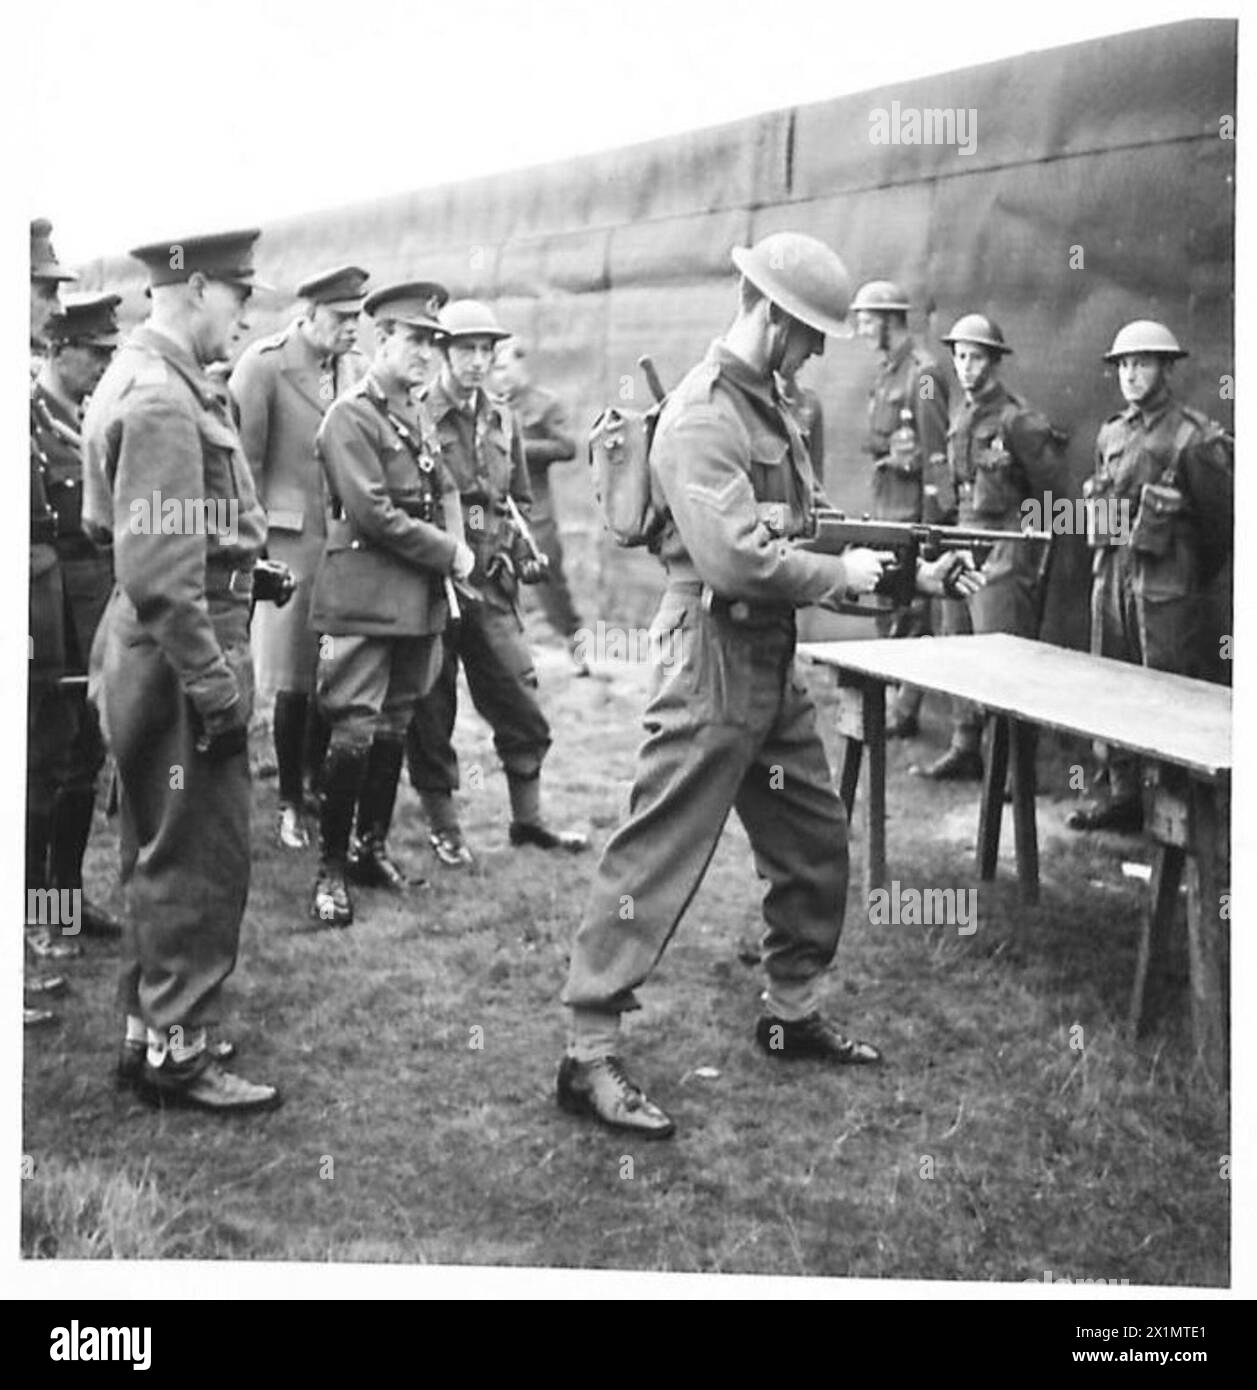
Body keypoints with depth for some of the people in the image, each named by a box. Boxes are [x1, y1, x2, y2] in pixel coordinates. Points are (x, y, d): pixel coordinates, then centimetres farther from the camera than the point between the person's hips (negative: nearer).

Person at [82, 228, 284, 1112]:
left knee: (163, 855, 19)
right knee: (203, 859, 0)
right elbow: (157, 575, -26)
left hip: (151, 657, 11)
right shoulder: (161, 401, -20)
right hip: (180, 662, -11)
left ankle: (152, 1032, 31)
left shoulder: (147, 379, 12)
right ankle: (177, 1052, 12)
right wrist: (216, 687, -21)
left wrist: (241, 560, 15)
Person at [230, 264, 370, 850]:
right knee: (294, 682, 1)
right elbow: (243, 460, -6)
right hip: (291, 541, -4)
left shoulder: (357, 367, 8)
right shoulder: (264, 364, -7)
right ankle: (290, 803, 15)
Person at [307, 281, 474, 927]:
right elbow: (374, 514, -17)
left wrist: (455, 548, 0)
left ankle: (372, 848, 24)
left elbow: (445, 490, 21)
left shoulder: (419, 417, 17)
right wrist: (449, 554, -12)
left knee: (394, 729, 12)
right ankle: (330, 869, 1)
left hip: (419, 600, 8)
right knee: (354, 734, -9)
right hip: (364, 599, -8)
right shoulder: (350, 416, -9)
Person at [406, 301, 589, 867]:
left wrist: (520, 555, 9)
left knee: (520, 702, 5)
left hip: (492, 586, 5)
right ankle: (442, 825, 16)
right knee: (431, 710, 4)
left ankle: (528, 819, 17)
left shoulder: (504, 421, 12)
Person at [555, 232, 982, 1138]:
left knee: (816, 845, 17)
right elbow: (736, 557, -27)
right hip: (713, 660, -10)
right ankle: (589, 1055, 1)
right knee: (658, 858, -6)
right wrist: (841, 574, -14)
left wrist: (902, 576, 11)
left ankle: (794, 1013, 34)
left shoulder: (771, 409, 14)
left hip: (776, 663, 10)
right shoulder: (703, 417, -17)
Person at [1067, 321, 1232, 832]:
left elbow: (1222, 519, -3)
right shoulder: (1111, 434, 12)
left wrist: (1196, 578, 7)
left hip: (1165, 581, -7)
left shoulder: (1195, 439, -9)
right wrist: (1105, 558, 18)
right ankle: (1121, 793, 20)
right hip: (1110, 573, 7)